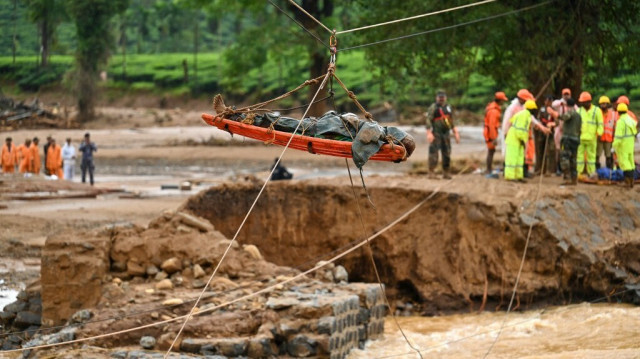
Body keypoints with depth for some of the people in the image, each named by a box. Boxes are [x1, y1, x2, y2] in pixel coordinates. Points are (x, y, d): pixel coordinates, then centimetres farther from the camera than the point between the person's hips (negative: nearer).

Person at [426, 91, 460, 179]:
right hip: (436, 134, -6)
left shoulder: (448, 107, 15)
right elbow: (428, 120, -12)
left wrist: (455, 133, 19)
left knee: (447, 153, 6)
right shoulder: (433, 107, -4)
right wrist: (429, 133, -22)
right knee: (433, 152, -10)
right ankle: (431, 172, -8)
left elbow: (451, 122, 22)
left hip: (446, 134, 6)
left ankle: (446, 173, 13)